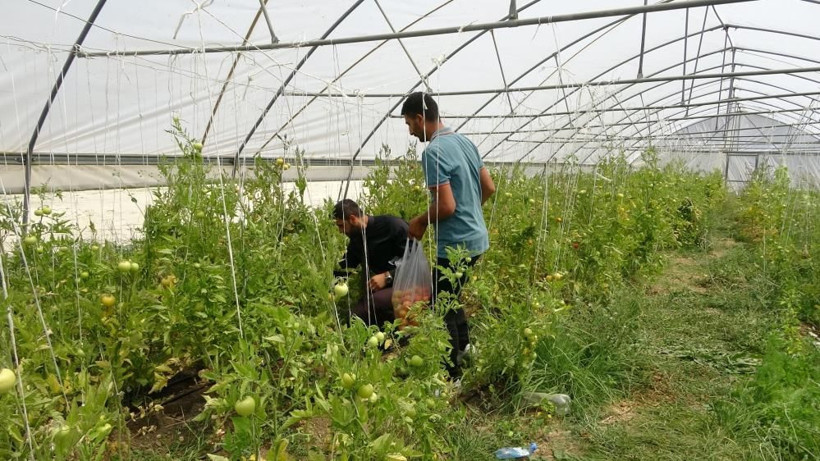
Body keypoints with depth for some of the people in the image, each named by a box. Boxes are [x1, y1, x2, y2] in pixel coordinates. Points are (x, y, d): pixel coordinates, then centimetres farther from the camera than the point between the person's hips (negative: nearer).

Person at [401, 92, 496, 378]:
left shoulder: (433, 152, -20)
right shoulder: (464, 142, 8)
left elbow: (446, 206, -24)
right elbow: (489, 187, 14)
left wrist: (420, 222, -7)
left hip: (456, 244, -9)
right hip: (476, 236, 9)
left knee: (441, 308, 4)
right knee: (450, 298, 25)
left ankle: (452, 374, 16)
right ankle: (464, 348, 37)